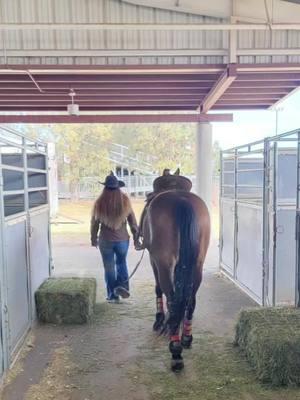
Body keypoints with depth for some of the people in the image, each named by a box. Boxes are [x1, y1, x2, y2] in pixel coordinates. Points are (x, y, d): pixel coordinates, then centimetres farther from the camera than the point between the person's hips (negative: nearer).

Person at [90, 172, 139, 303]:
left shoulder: (99, 203, -8)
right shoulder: (125, 200, -8)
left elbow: (94, 222, 1)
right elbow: (132, 220, -2)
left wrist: (94, 238, 15)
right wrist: (136, 237, 9)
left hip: (105, 240, 0)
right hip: (122, 239, 1)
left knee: (109, 267, 11)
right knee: (121, 263, 22)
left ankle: (112, 295, 16)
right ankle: (122, 285, 2)